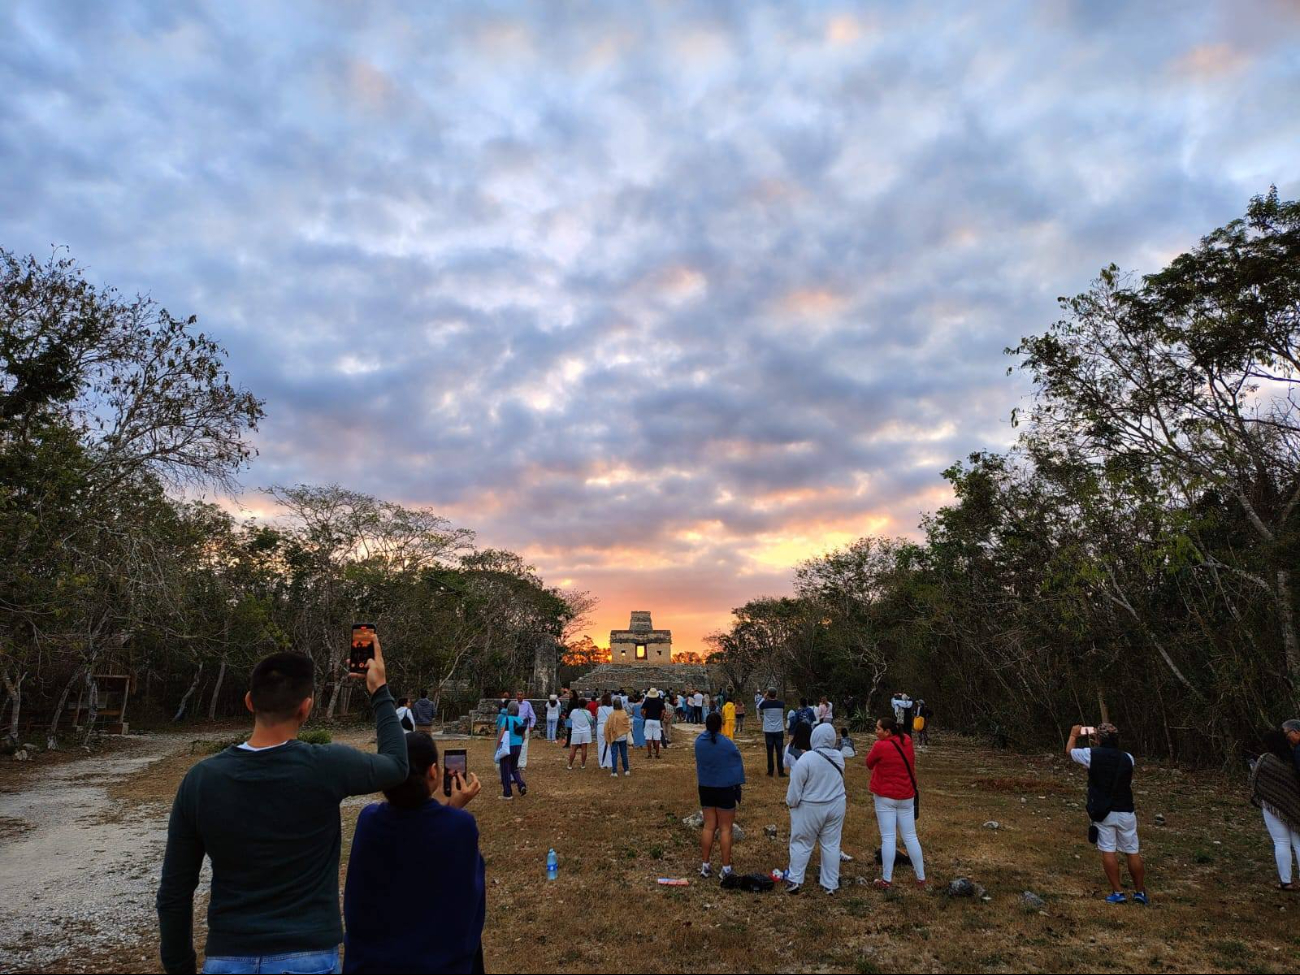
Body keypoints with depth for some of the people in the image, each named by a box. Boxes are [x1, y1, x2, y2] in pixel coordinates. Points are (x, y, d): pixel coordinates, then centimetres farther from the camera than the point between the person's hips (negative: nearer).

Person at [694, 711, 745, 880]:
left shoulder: (699, 741, -5)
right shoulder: (727, 743, -18)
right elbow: (738, 764, -6)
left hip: (705, 788, 4)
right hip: (725, 788, -4)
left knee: (709, 826, 12)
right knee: (725, 829, 5)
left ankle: (705, 865, 16)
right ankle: (726, 869, 10)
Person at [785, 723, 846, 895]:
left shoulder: (806, 758, -22)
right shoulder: (839, 757, -5)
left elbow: (795, 786, -16)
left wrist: (791, 802, -2)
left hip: (810, 809, -4)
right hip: (836, 807, 4)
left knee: (802, 844, 10)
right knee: (831, 845, 13)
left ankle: (794, 880, 16)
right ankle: (831, 884, 21)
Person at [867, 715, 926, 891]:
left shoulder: (880, 746, -20)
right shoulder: (907, 741, -1)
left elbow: (869, 764, -3)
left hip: (885, 797, -5)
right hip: (906, 796, 5)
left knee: (888, 838, -1)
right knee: (910, 837, 13)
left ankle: (886, 880, 3)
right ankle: (921, 877, 19)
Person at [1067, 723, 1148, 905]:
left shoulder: (1092, 755, -10)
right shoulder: (1128, 759, -2)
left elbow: (1069, 751, 8)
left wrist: (1074, 735, 26)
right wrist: (1109, 740, 30)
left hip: (1103, 813, -3)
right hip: (1126, 812, 3)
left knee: (1108, 851, 3)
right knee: (1132, 852, 12)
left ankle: (1117, 892, 4)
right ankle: (1140, 892, 21)